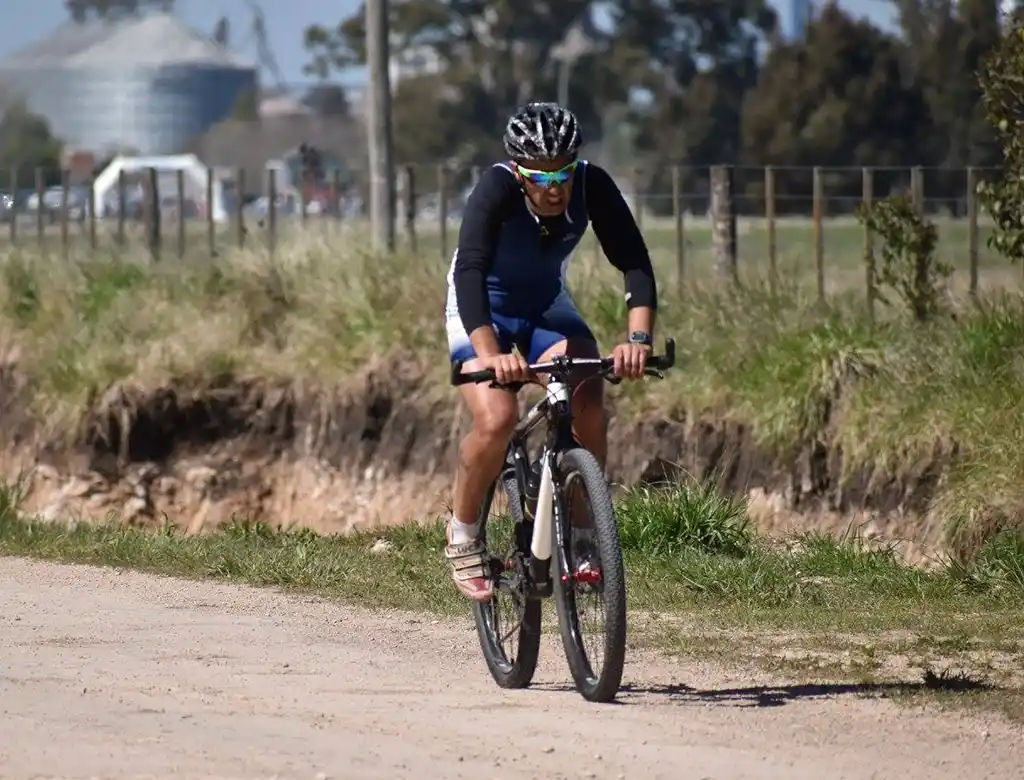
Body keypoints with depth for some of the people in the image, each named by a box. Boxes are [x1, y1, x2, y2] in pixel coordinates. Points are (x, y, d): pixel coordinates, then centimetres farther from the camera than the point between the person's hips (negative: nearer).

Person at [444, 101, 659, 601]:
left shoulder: (591, 186, -24)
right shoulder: (496, 189, -33)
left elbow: (633, 261, -27)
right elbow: (469, 270, -44)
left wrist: (638, 337, -44)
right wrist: (489, 353, -59)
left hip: (548, 307, 3)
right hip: (483, 311, -3)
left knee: (589, 406, -21)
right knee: (496, 420, -25)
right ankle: (463, 536, -2)